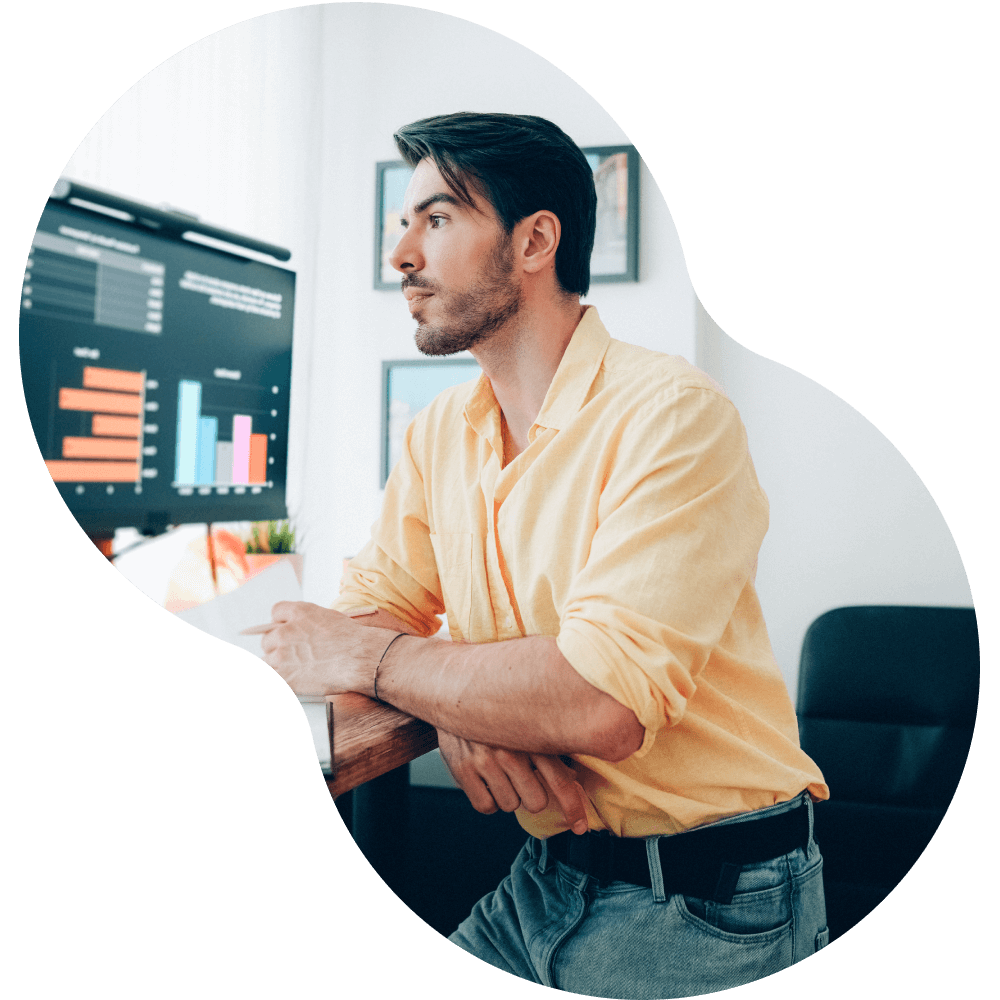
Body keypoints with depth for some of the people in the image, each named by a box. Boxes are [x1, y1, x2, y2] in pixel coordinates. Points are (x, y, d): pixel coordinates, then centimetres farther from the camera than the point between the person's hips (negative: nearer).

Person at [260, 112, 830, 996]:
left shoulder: (671, 414, -20)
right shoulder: (441, 433, 5)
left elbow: (603, 705, -29)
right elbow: (374, 603, 7)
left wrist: (367, 657, -16)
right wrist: (457, 706, -16)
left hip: (702, 910, -5)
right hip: (546, 881, 6)